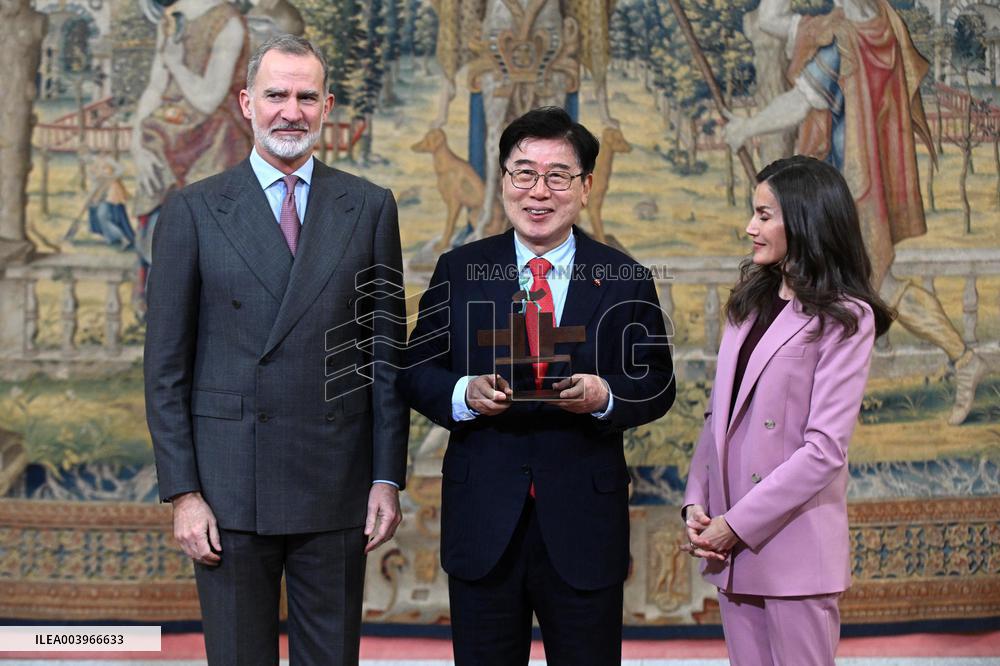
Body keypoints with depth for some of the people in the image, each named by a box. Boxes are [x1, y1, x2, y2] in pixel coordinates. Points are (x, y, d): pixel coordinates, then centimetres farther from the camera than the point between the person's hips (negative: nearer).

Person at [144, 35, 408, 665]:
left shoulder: (370, 207, 6)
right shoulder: (194, 210, 2)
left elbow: (386, 350, 6)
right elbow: (167, 365, 1)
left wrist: (388, 477, 1)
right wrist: (182, 491, -5)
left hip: (337, 485, 1)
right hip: (228, 486, -1)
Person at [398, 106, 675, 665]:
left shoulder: (624, 279, 2)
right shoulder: (458, 271, 4)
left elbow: (657, 385, 3)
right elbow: (416, 372, 5)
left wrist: (605, 396, -18)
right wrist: (464, 393, -16)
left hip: (585, 522, 0)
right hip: (483, 520, 1)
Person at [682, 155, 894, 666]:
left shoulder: (845, 318, -8)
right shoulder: (750, 303, 12)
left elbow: (825, 449, -15)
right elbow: (718, 414, 11)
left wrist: (737, 523, -14)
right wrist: (696, 503, -1)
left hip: (794, 545, -6)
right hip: (733, 546, 6)